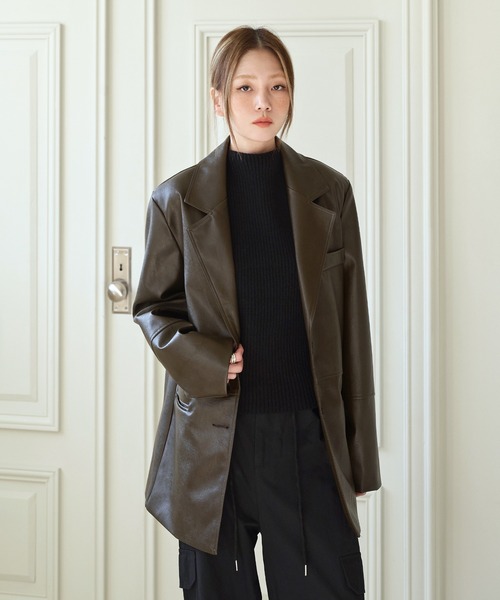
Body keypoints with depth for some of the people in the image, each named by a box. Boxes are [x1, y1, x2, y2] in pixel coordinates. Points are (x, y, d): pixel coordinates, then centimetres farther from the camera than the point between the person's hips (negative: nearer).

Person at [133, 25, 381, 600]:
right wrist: (205, 363, -12)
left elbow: (351, 322, 6)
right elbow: (151, 306, 10)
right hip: (213, 436, 0)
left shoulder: (329, 193, 5)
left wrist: (359, 456, 4)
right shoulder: (177, 199, 3)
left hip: (308, 431, 1)